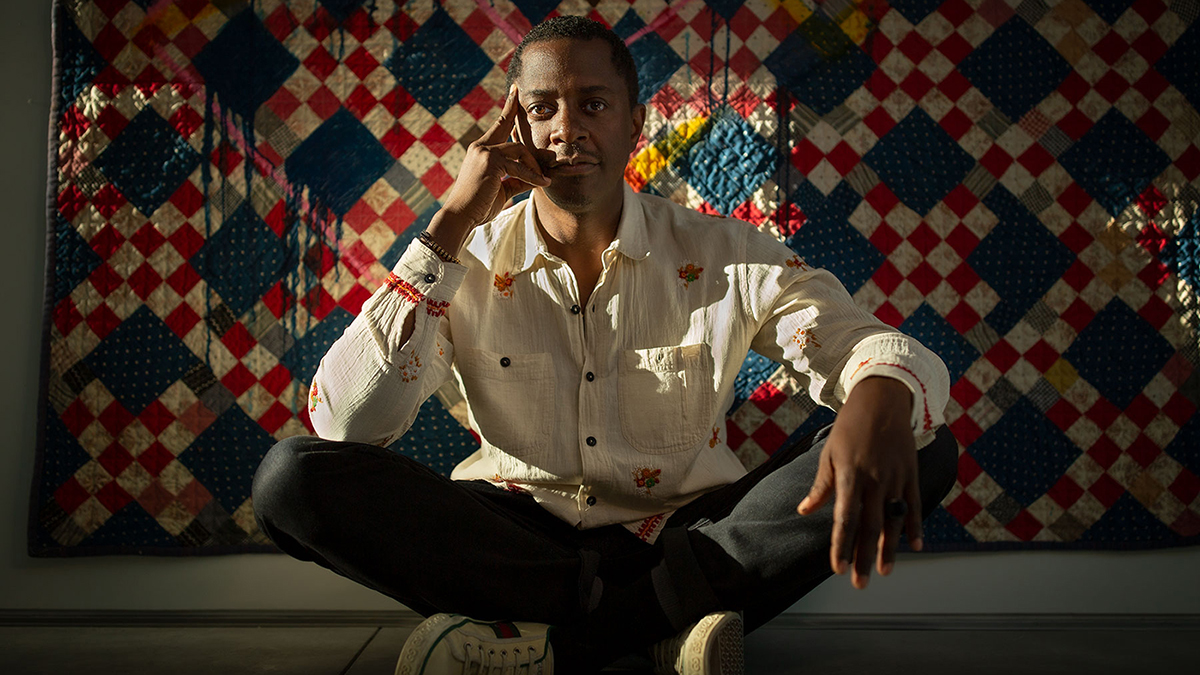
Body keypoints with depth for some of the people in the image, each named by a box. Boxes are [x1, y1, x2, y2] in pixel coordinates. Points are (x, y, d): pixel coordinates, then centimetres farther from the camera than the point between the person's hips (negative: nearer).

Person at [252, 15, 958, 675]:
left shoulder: (726, 256, -2)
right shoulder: (465, 261, -2)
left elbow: (887, 350, -8)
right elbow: (345, 424, -14)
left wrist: (878, 405, -35)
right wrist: (452, 224, -17)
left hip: (687, 530, 1)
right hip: (514, 535, 0)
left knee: (926, 452, -21)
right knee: (294, 477, -24)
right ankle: (669, 616, -19)